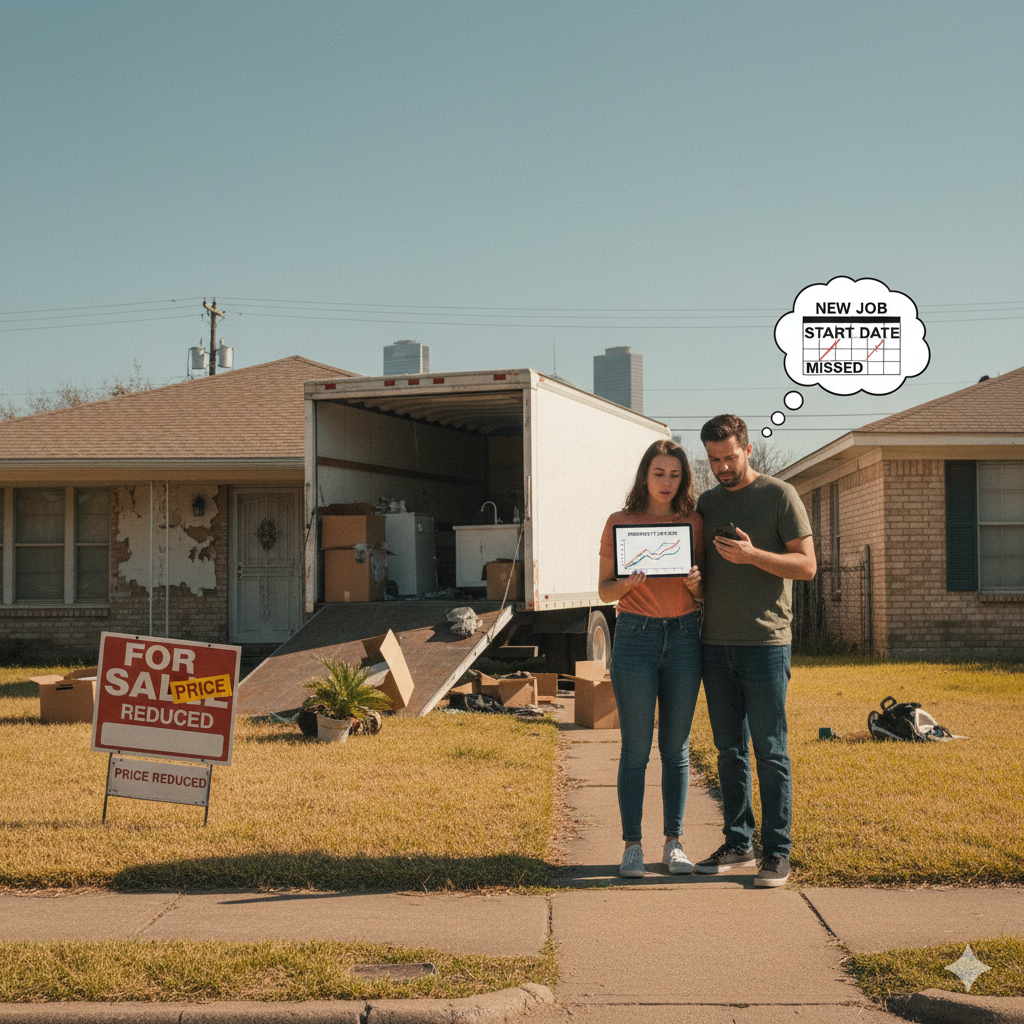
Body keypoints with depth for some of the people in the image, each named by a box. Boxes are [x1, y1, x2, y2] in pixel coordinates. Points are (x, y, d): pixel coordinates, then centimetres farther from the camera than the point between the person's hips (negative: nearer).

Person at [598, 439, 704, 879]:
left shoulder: (694, 523, 7)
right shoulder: (619, 523, 2)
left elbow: (705, 595, 11)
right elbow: (604, 590, 4)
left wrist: (695, 584, -11)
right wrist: (628, 583, -17)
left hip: (684, 636, 2)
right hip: (635, 635, -2)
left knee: (676, 746, 6)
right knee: (636, 748, -1)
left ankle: (673, 844, 14)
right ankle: (632, 847, 7)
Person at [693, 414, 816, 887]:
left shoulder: (780, 495, -1)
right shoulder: (707, 502, 15)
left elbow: (806, 565, -6)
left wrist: (753, 555, -19)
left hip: (765, 643, -5)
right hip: (716, 644, 5)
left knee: (770, 752, -3)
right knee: (730, 751, 10)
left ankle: (777, 853, 2)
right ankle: (738, 842, 19)